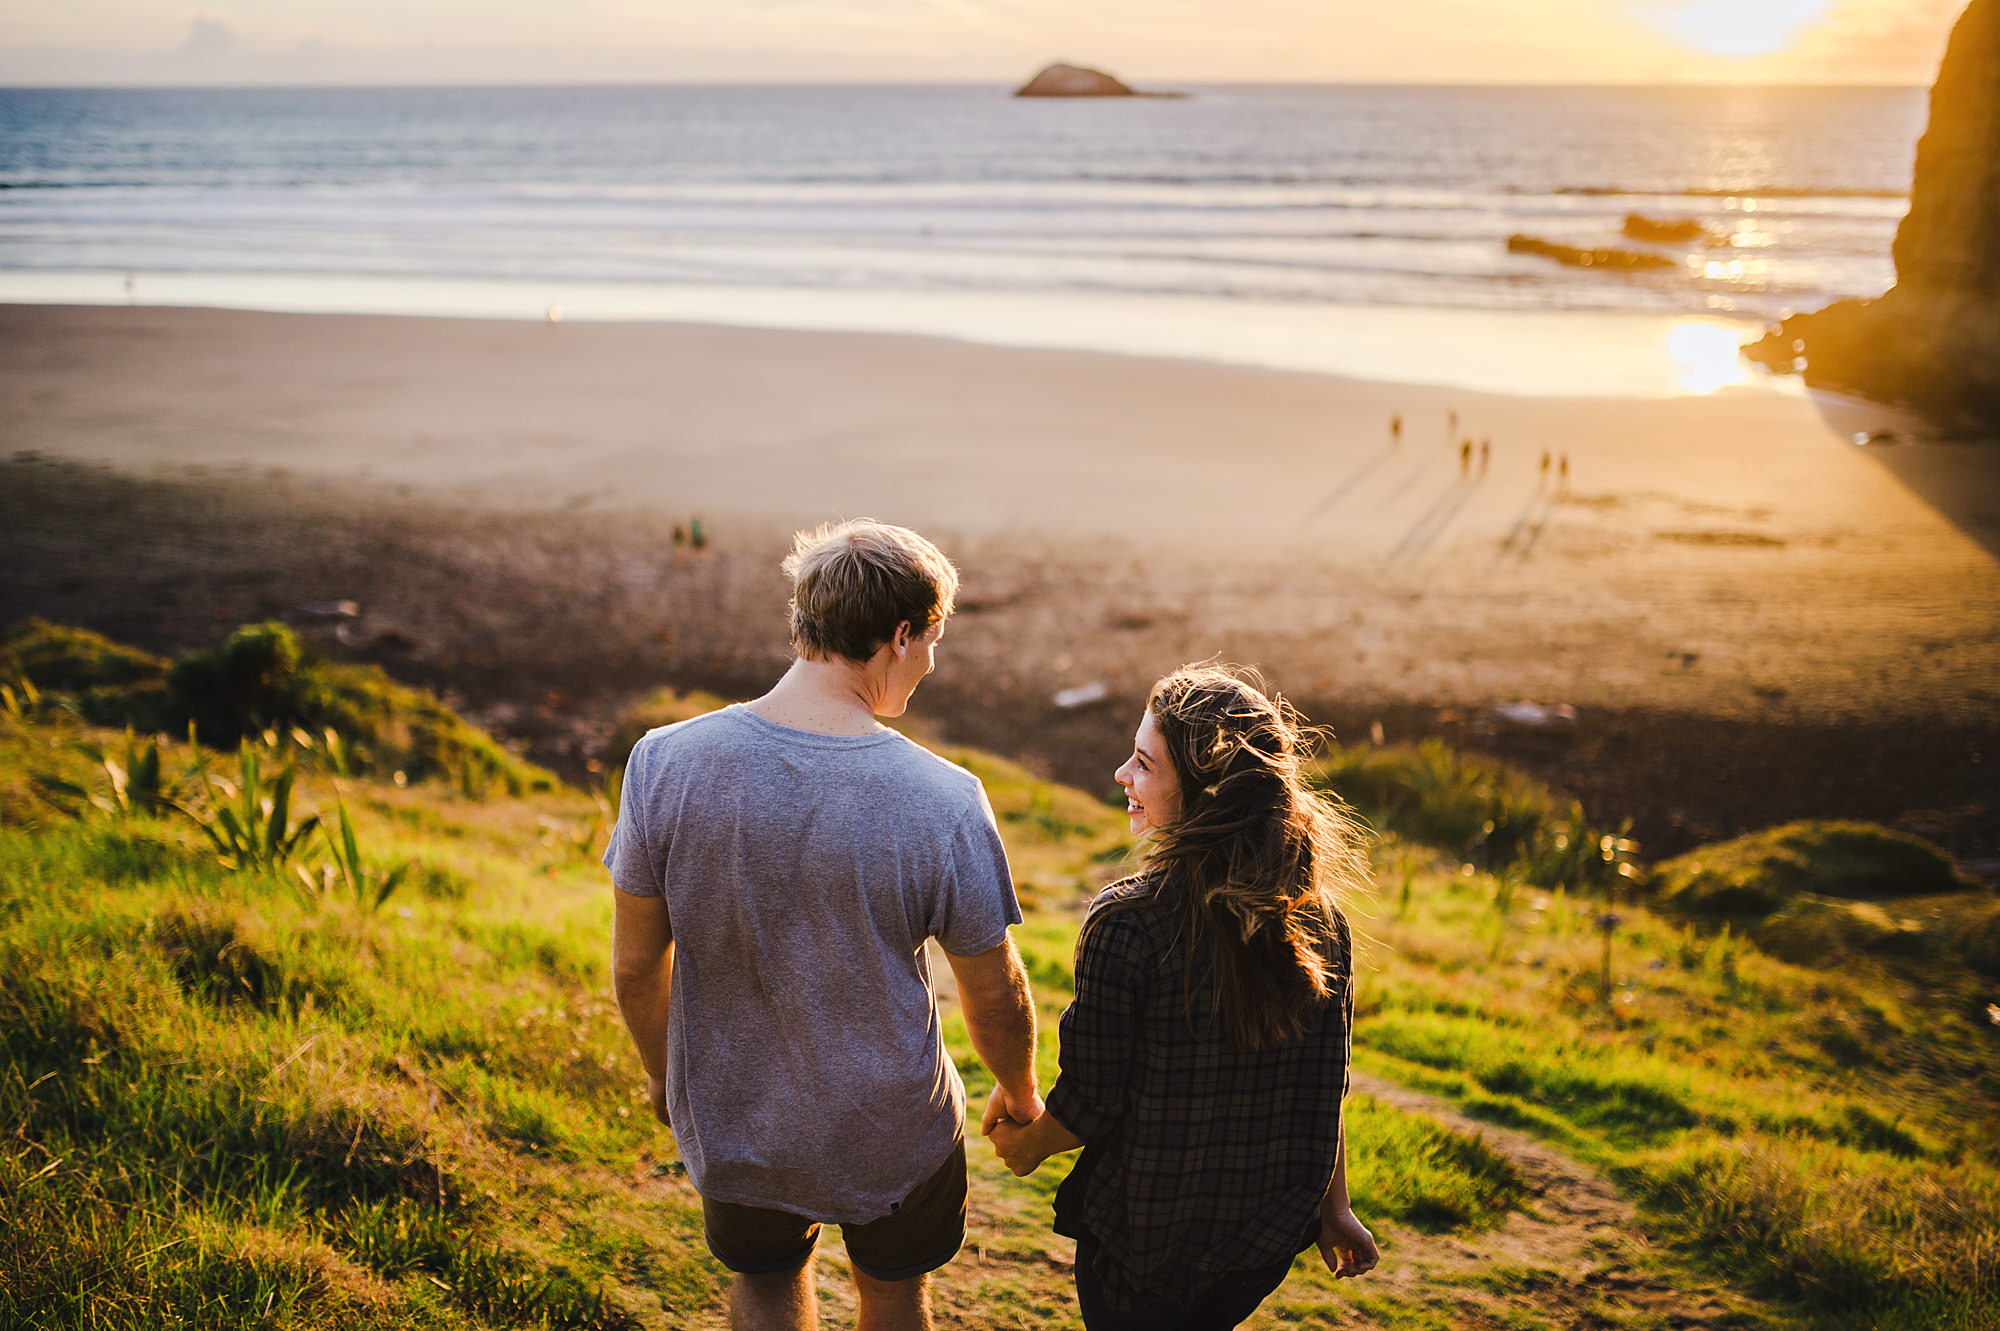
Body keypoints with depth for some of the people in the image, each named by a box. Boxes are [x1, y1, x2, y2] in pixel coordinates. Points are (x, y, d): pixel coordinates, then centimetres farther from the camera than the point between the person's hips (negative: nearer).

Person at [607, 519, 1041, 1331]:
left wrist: (661, 1072, 13)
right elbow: (994, 994, -12)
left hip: (729, 1121, 2)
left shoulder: (666, 763, -20)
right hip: (890, 1133, -1)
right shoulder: (942, 802, -26)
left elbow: (635, 968, -8)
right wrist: (1020, 1094, 10)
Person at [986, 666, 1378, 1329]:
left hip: (1144, 1238, -5)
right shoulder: (1321, 921, -11)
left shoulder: (1127, 927, -27)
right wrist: (1332, 1209, 14)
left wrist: (1025, 1145, 4)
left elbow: (1093, 1102, -17)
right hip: (1271, 1237, 5)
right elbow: (1324, 1092, 0)